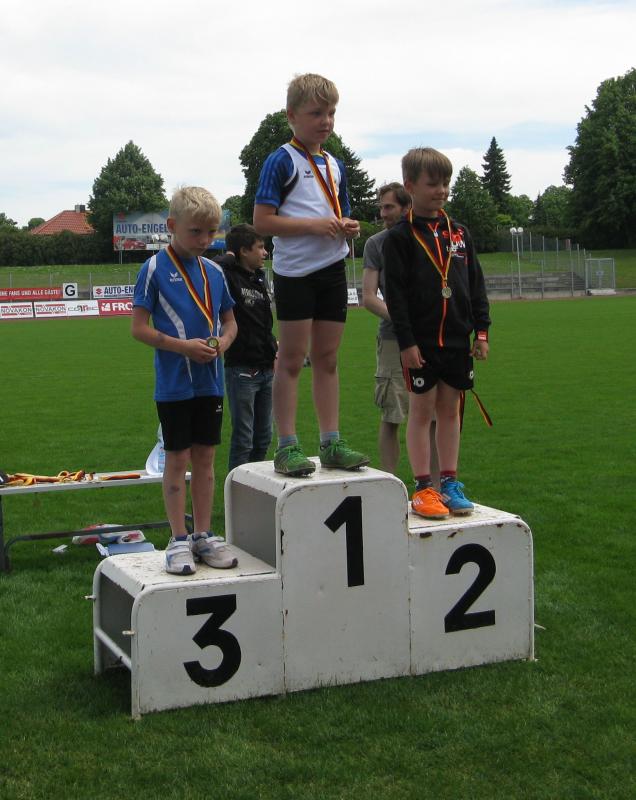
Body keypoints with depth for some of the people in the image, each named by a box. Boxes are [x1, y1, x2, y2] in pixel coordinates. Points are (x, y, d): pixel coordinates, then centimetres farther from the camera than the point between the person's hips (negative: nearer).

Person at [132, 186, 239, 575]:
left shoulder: (214, 271, 7)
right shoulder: (155, 268, -7)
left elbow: (230, 322, 15)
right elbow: (140, 328, -8)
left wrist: (222, 343, -7)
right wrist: (183, 346, -19)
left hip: (210, 382, 4)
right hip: (174, 383, -4)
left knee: (205, 458, 10)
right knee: (177, 459, 2)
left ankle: (203, 536, 20)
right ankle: (179, 540, 11)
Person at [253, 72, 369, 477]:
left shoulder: (335, 165, 15)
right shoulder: (282, 161, -7)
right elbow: (263, 221, -13)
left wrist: (348, 227, 1)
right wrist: (314, 224, -20)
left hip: (332, 270, 7)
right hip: (295, 272, -6)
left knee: (327, 358, 10)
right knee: (292, 359, -3)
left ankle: (331, 442, 15)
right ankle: (288, 447, 1)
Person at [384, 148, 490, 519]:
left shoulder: (459, 232, 10)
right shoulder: (400, 237, -4)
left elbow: (476, 283, 12)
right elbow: (395, 293, -8)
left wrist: (481, 330, 5)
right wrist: (407, 342, -13)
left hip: (457, 339, 4)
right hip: (421, 341, -4)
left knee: (450, 410, 9)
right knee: (421, 410, 1)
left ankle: (450, 482, 16)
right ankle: (424, 488, 6)